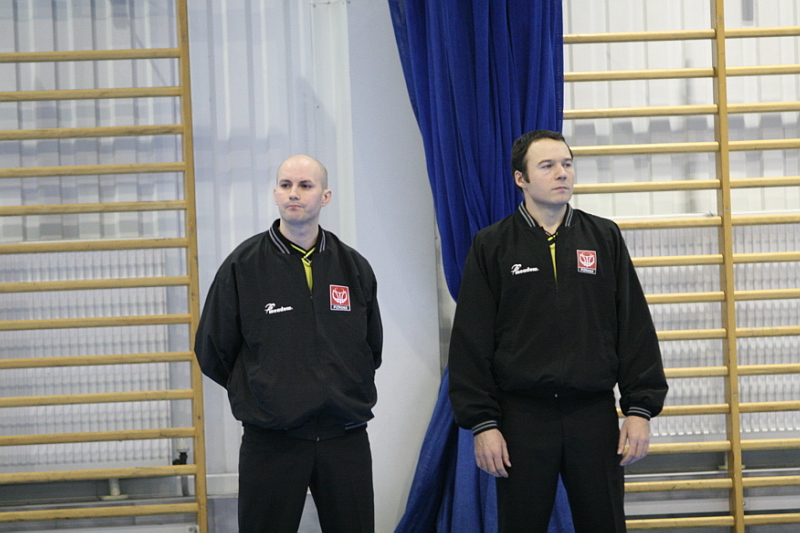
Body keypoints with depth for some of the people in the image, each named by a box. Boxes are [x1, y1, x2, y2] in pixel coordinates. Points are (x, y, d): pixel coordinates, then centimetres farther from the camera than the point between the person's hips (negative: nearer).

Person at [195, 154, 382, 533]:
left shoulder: (354, 267, 6)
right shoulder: (243, 266, -3)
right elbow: (212, 351, 4)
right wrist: (262, 393, 8)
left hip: (346, 440, 3)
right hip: (271, 442, -2)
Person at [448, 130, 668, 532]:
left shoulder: (604, 238, 6)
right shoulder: (492, 246, 2)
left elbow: (635, 328, 5)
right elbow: (471, 343, -1)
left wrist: (640, 408, -1)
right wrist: (481, 422, -6)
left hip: (594, 414, 2)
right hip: (522, 417, -1)